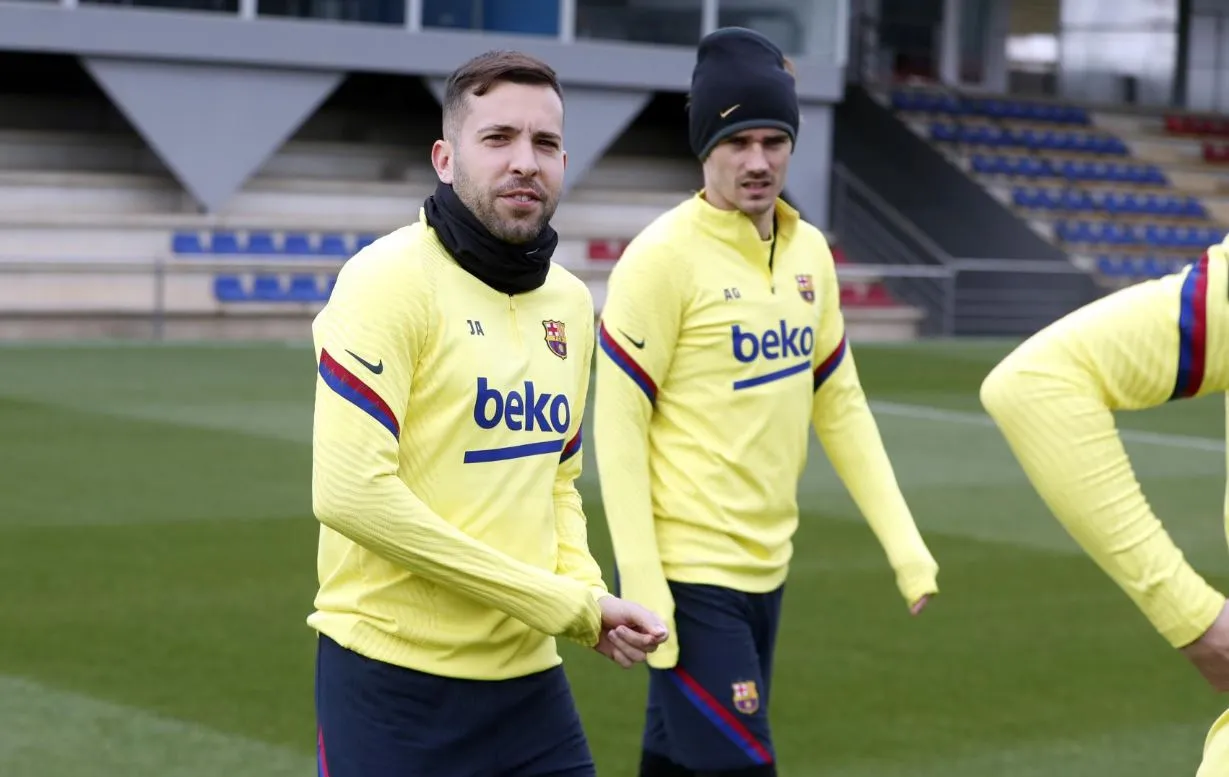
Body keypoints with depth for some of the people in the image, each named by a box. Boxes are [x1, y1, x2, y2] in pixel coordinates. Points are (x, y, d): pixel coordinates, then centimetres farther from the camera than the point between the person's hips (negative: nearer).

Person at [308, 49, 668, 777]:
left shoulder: (570, 302, 9)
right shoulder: (391, 280, -12)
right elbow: (352, 492, -20)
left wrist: (587, 593, -1)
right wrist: (558, 602, -16)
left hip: (527, 676, 6)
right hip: (395, 682, -6)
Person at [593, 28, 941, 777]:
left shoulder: (809, 251, 8)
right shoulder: (664, 257, -12)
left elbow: (841, 405, 15)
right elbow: (618, 427, -12)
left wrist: (903, 539, 8)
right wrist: (643, 588, -17)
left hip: (766, 569, 6)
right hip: (690, 573, -6)